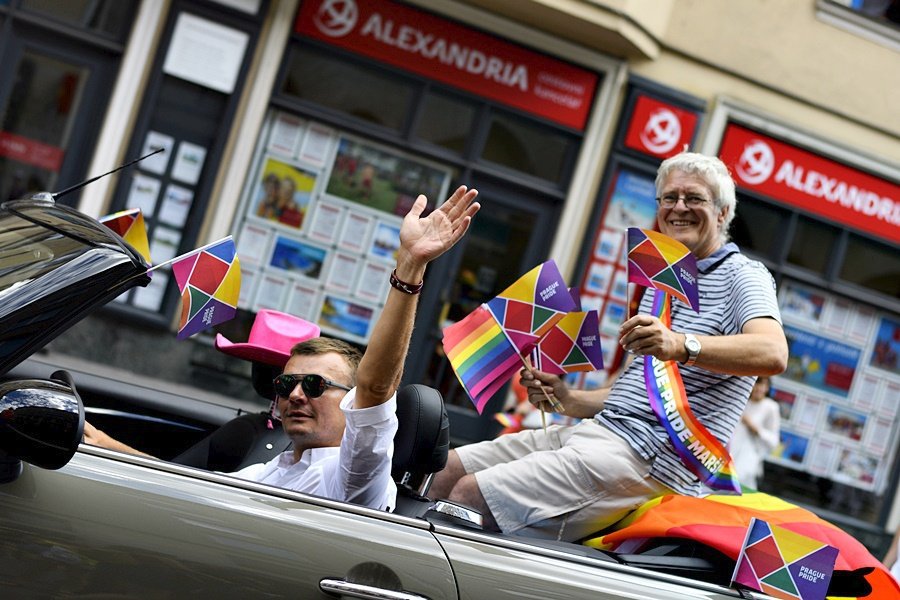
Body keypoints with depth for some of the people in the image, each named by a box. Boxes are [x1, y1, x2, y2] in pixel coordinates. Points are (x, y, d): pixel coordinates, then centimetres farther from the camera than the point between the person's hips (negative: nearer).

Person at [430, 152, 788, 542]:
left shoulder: (742, 275, -3)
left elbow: (772, 354, -25)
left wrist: (680, 346, -40)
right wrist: (568, 399, 11)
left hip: (652, 456, -9)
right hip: (597, 431, 9)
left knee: (471, 495, -21)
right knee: (445, 470, 1)